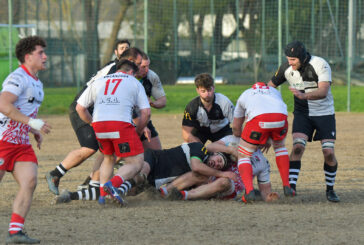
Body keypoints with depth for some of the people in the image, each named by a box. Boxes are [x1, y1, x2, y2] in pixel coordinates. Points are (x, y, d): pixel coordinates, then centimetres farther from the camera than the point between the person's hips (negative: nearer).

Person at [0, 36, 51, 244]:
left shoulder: (36, 82, 18)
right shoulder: (18, 78, -13)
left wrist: (35, 131, 17)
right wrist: (32, 122, -25)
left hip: (22, 144, 8)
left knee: (30, 182, -9)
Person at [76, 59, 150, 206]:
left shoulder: (98, 82, 26)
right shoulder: (134, 82, 19)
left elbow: (80, 107, 22)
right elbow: (146, 112, 9)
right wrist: (138, 132, 22)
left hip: (98, 124, 4)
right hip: (121, 124, -4)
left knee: (108, 158, 27)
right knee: (136, 163, 2)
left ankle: (102, 194, 12)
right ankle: (113, 183, -24)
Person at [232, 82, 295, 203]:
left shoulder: (244, 95, 37)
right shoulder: (275, 91, 41)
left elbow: (236, 128, 39)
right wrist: (267, 140, 50)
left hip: (259, 118, -2)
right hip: (280, 115, 3)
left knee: (243, 156, 12)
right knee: (279, 146, 33)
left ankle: (249, 191, -10)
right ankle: (287, 187, 28)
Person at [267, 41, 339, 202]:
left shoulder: (320, 65, -21)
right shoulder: (286, 68, -8)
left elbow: (323, 91, -34)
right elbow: (270, 86, 8)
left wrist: (303, 95, -50)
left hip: (324, 113, -2)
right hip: (302, 113, 2)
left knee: (329, 152, -10)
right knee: (298, 146, -20)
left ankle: (330, 190, 9)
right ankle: (291, 187, -21)